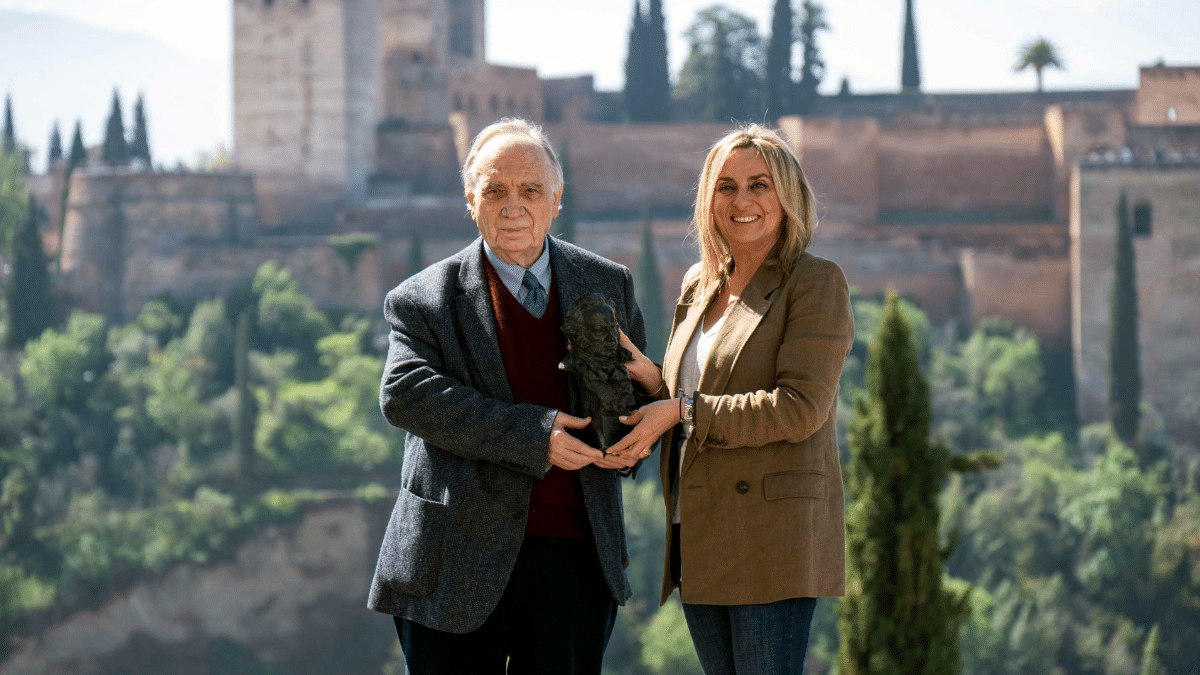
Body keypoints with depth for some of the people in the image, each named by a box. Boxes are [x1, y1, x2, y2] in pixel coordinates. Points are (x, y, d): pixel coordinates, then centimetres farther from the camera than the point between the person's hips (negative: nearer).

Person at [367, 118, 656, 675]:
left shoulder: (608, 285, 11)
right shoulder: (423, 301, 0)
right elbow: (405, 394, -16)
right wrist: (532, 435, -23)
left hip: (576, 562, 3)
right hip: (460, 566, -3)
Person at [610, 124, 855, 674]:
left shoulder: (817, 283, -6)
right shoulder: (699, 284, 16)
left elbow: (801, 407, -16)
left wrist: (683, 412, -16)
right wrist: (653, 378, 3)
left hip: (772, 539, -7)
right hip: (698, 537, 7)